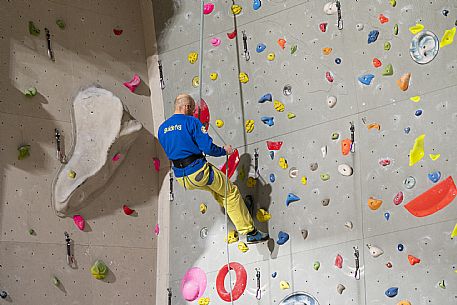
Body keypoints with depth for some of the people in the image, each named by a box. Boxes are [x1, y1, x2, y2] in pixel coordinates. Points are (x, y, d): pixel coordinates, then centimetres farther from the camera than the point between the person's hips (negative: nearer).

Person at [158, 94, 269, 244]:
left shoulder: (162, 129, 8)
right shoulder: (191, 121, -11)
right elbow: (208, 147, -16)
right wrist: (224, 151, 2)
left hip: (181, 178, 7)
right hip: (198, 171, -7)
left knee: (216, 187, 34)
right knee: (231, 192, 8)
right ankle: (250, 232, 7)